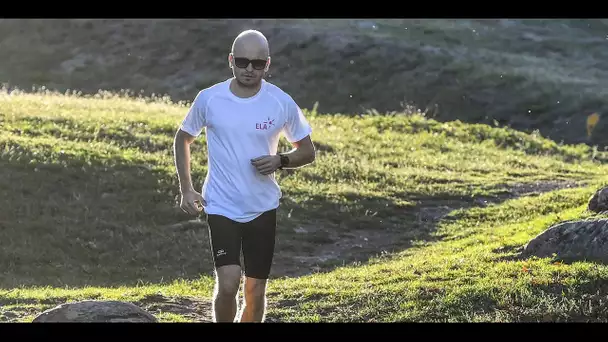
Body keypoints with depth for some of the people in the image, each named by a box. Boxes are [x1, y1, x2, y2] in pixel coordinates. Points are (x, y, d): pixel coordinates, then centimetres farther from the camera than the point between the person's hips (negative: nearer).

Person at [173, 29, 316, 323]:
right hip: (221, 207, -2)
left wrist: (280, 161, -15)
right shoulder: (209, 99, -8)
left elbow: (307, 151, 6)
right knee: (228, 283, -16)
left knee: (256, 291, 7)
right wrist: (186, 189, 0)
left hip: (263, 209, 2)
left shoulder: (282, 103, -7)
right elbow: (183, 139, 9)